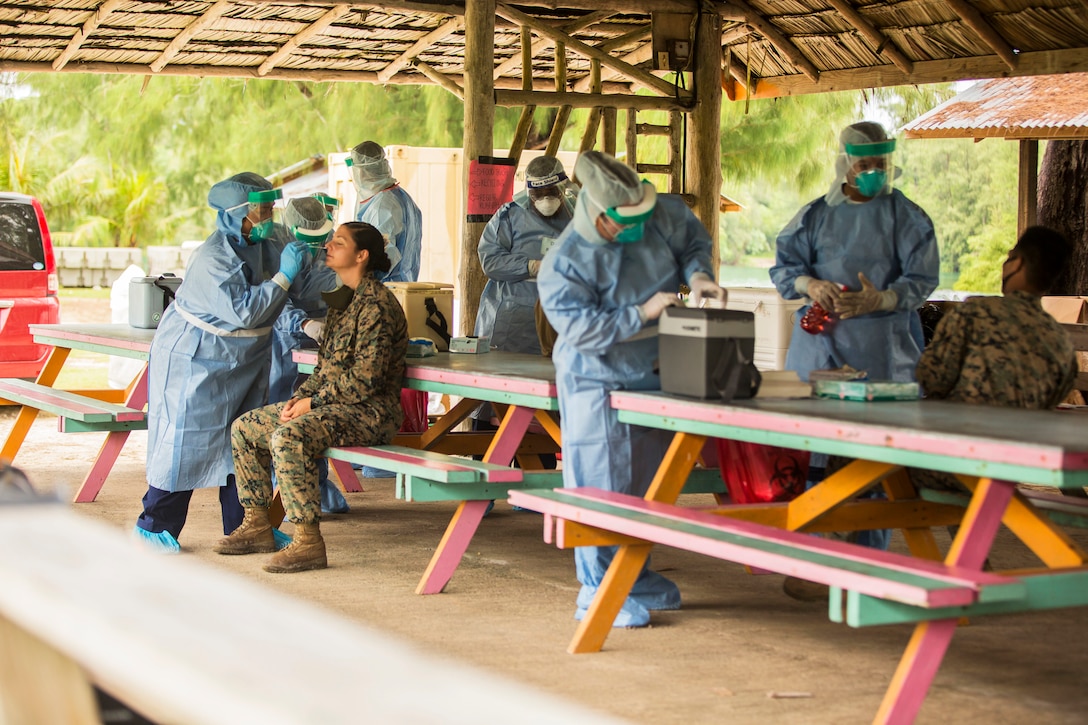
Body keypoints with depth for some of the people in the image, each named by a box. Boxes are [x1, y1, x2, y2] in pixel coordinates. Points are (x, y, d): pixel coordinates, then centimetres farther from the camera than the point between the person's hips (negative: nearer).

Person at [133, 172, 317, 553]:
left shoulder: (267, 242, 0)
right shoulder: (213, 258, -26)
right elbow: (244, 312, -32)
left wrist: (299, 264, -9)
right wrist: (284, 275, -30)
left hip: (244, 360, 8)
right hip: (197, 360, -8)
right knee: (187, 438, -3)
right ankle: (154, 525, 9)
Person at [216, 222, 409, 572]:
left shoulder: (376, 305, -16)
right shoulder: (344, 299, 15)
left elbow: (365, 379, -22)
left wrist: (312, 402, -15)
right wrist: (300, 396, 3)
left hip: (368, 412, -10)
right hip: (331, 402, 10)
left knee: (289, 436, -33)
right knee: (245, 428, 6)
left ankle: (309, 543, -28)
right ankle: (257, 526, 11)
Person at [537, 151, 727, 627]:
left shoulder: (660, 216, -9)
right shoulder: (563, 265, -23)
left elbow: (693, 240, 10)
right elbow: (579, 327, -28)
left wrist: (697, 274, -11)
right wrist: (641, 314, -28)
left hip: (653, 375, 6)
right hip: (596, 386, -6)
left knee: (646, 482, 14)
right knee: (603, 487, -6)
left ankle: (636, 578, 28)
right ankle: (600, 592, 2)